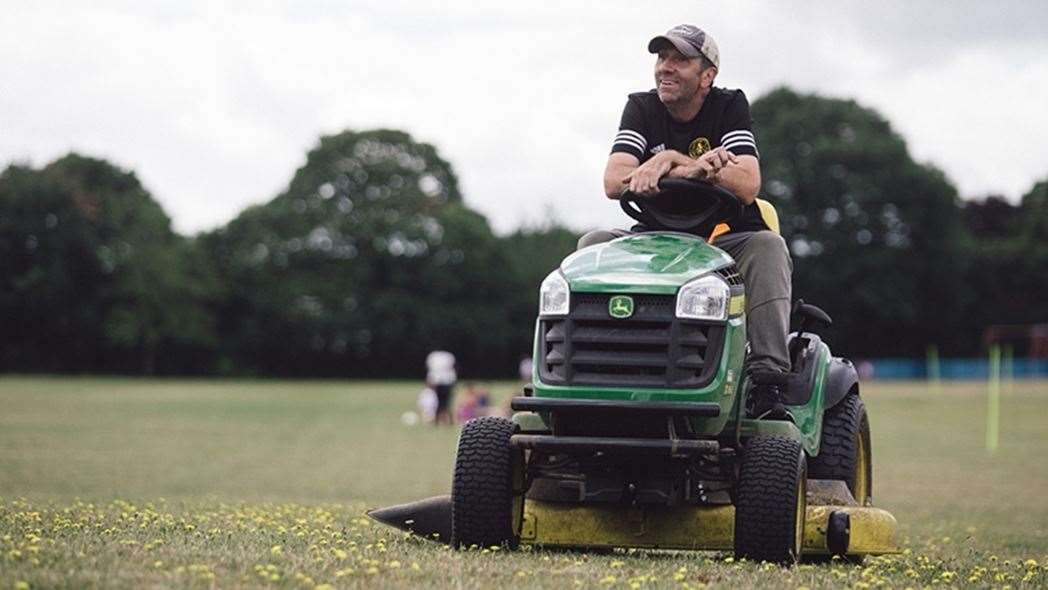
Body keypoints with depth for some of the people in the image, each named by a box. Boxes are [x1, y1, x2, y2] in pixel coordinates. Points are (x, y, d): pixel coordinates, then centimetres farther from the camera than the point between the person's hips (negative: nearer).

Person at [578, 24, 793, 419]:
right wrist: (698, 167, -27)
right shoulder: (641, 109, 2)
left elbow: (747, 186, -20)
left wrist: (670, 160, -28)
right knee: (594, 243, -22)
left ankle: (767, 383, -40)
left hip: (726, 236, -2)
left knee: (768, 247, -31)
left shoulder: (730, 107, -4)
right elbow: (613, 183, -15)